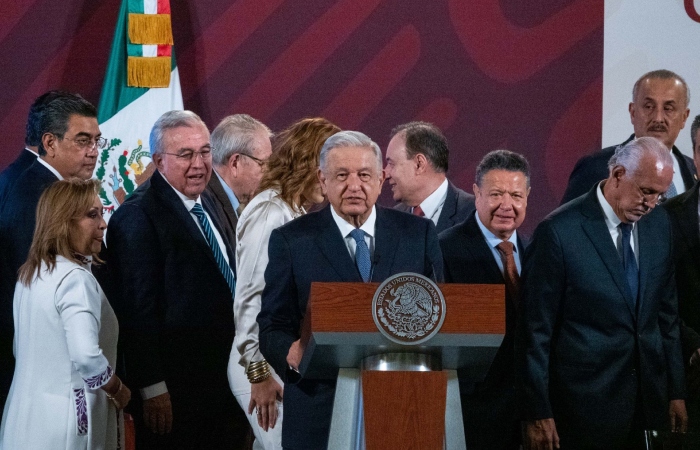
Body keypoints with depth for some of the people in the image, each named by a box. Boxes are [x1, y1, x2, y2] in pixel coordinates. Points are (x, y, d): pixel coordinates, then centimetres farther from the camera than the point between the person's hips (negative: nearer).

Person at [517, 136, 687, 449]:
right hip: (585, 405, -6)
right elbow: (535, 328, -9)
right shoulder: (559, 232, -12)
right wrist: (538, 413, -10)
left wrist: (675, 391, 14)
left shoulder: (658, 224, 8)